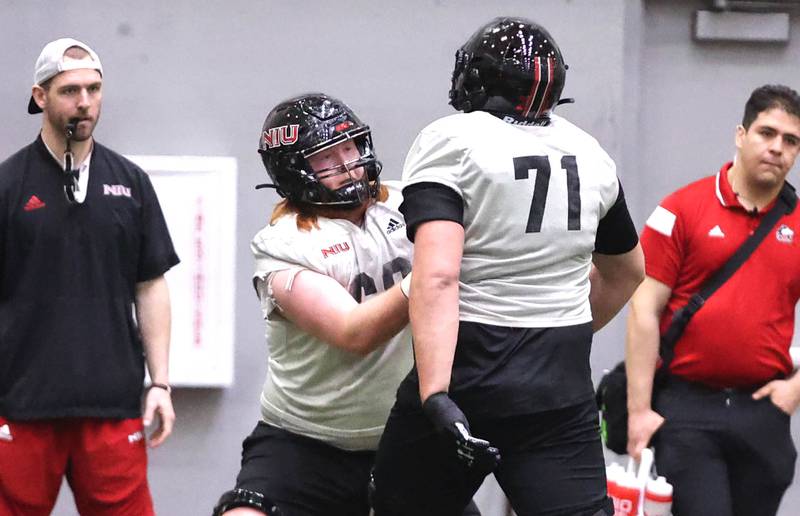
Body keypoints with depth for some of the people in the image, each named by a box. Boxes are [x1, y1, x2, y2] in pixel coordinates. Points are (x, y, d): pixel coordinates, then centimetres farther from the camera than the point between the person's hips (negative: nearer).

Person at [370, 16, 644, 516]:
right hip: (562, 389, 4)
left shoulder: (450, 143, -7)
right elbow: (626, 273, 28)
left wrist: (436, 395, -27)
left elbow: (437, 277, -21)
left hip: (468, 378, -4)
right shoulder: (589, 155, 11)